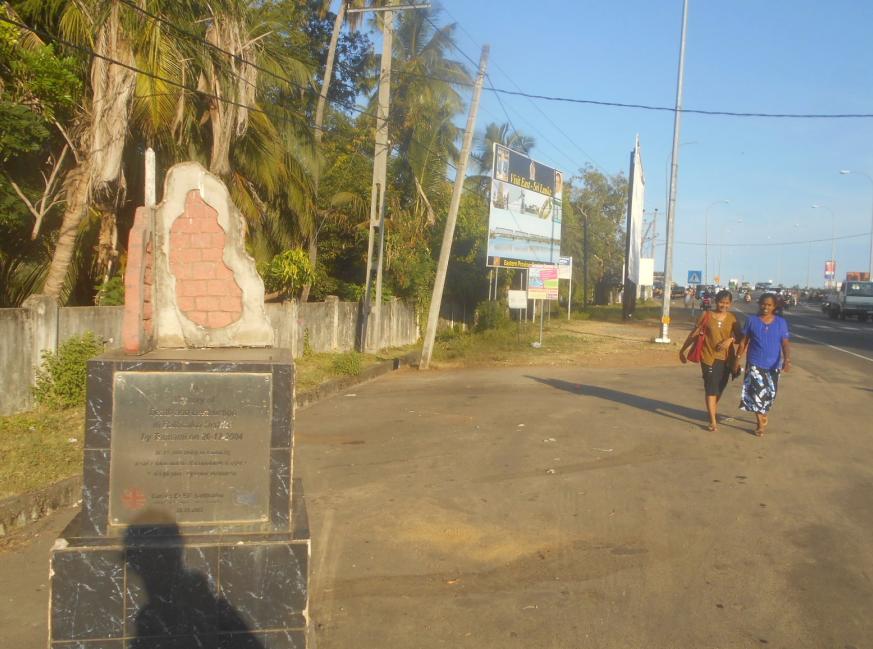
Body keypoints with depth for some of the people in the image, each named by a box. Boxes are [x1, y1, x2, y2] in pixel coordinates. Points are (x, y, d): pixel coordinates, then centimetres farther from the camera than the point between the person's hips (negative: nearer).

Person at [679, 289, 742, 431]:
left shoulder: (732, 318, 4)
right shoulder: (707, 315, -3)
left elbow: (739, 338, 8)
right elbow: (694, 334, 3)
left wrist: (731, 339, -15)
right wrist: (682, 350, 6)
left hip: (726, 359, 3)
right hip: (709, 357, -3)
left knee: (719, 388, 16)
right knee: (711, 389, -7)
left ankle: (714, 412, 38)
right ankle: (713, 421, -8)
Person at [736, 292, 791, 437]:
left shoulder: (781, 322, 0)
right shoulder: (751, 320, -2)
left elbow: (785, 344, -1)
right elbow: (744, 342, 3)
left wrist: (787, 359, -17)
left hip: (773, 365, 2)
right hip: (755, 363, -1)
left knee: (769, 395, 9)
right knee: (756, 393, -13)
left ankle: (762, 416, 35)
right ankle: (761, 423, -1)